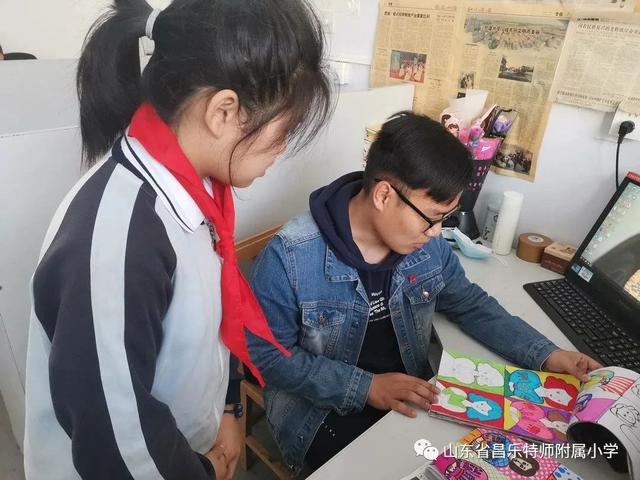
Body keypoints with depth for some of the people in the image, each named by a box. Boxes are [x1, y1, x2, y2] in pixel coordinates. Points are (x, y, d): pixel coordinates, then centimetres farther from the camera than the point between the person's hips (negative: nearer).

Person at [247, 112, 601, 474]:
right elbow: (270, 355, -18)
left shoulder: (429, 245, -8)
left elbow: (470, 304, 7)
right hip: (322, 410, -4)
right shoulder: (290, 257, -25)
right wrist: (366, 387, -25)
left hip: (414, 397, 5)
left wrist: (545, 355, -4)